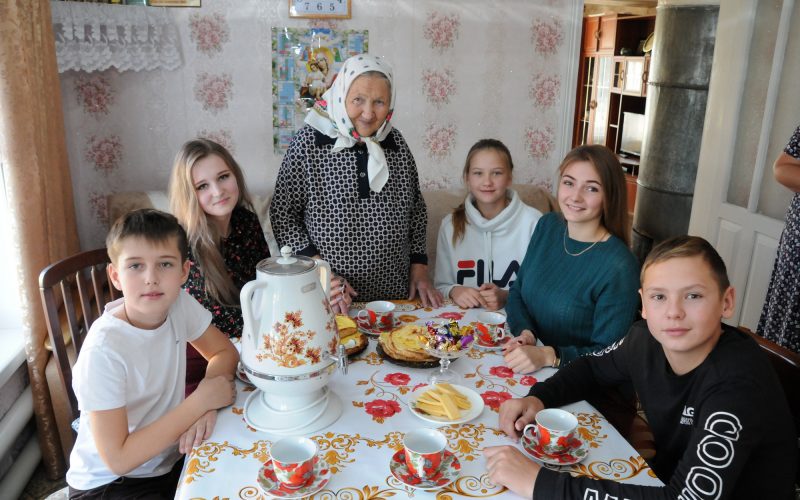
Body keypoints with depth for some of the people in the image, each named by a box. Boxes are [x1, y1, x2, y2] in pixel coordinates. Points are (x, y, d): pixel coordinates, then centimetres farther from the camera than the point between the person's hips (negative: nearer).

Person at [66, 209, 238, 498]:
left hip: (170, 462, 5)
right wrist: (201, 400, -24)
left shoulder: (179, 304, -12)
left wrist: (206, 407, -17)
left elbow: (224, 352, 2)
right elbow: (118, 458, -24)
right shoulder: (103, 351, -27)